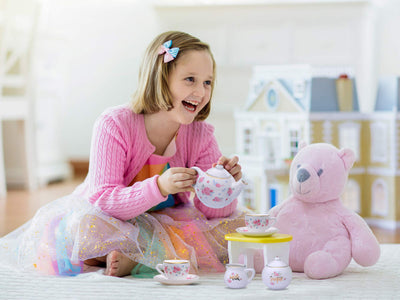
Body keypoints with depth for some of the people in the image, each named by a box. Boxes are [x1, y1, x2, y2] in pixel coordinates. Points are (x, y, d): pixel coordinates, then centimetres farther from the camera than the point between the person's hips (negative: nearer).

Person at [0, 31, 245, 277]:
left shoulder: (200, 135, -10)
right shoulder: (115, 124, -21)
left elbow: (213, 211, -12)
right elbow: (103, 200, -27)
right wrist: (159, 187, -42)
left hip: (166, 220, 4)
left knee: (237, 225, -19)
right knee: (88, 225, -38)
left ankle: (132, 259, -23)